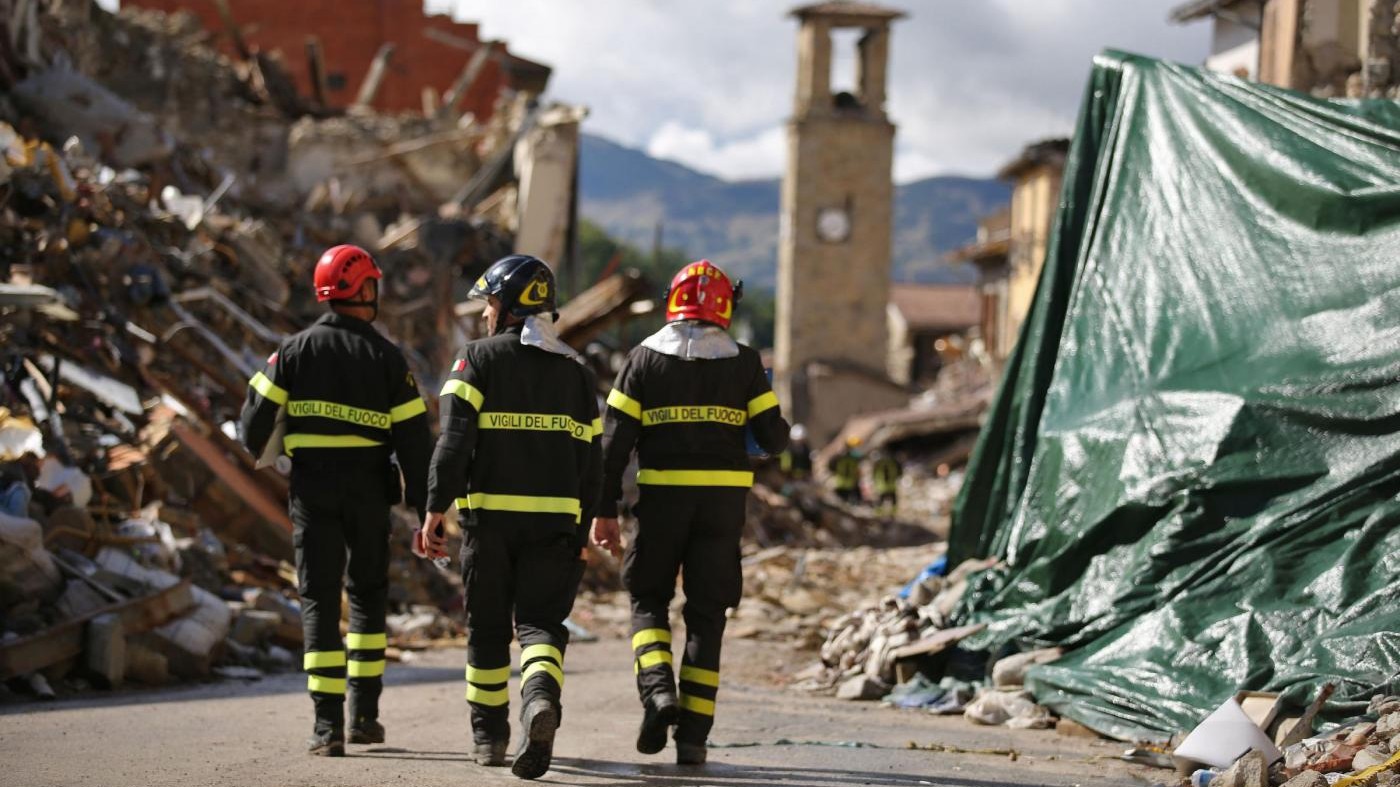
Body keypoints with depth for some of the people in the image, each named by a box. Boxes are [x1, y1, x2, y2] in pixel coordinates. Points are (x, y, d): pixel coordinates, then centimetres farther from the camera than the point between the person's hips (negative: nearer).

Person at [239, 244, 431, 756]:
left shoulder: (295, 350, 1)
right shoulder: (385, 356, -1)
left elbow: (257, 413, 1)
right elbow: (413, 436, -4)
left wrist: (256, 450, 24)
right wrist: (423, 505, 2)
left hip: (313, 487, 0)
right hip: (368, 489, 0)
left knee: (319, 599, 1)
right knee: (368, 594, 17)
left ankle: (328, 724, -6)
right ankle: (365, 714, 16)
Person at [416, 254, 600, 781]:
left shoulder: (479, 359, 0)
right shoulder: (575, 371, 12)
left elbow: (454, 438, -11)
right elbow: (590, 458, 11)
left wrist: (436, 508, -12)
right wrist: (584, 529, 17)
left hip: (489, 514, -2)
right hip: (555, 519, 2)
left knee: (487, 627, 11)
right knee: (540, 621, 1)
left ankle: (489, 735, 20)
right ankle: (541, 700, -29)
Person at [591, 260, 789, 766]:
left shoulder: (645, 358, 2)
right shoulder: (744, 363, 3)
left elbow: (615, 439, -2)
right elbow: (774, 438, 1)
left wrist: (604, 510, 2)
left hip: (662, 496, -1)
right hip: (724, 497, 1)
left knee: (648, 599, 15)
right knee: (706, 614, 7)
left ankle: (658, 690, -10)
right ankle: (693, 734, 3)